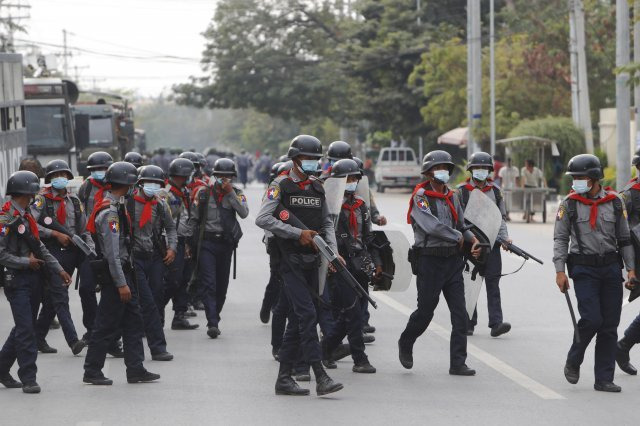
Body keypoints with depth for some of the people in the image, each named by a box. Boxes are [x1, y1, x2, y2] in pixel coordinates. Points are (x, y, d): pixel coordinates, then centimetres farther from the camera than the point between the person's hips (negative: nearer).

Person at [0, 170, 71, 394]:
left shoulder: (27, 217, 16)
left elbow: (40, 248, 20)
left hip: (33, 278, 9)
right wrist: (26, 262, -14)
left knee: (24, 328, 13)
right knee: (25, 329, -10)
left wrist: (59, 270, 13)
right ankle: (28, 378, -8)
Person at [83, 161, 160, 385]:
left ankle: (136, 369, 14)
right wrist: (121, 283, -23)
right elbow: (112, 252, -23)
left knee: (133, 323, 11)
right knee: (106, 325, -3)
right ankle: (92, 371, 4)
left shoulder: (116, 207, 14)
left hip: (124, 272, 10)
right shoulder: (109, 212, -19)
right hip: (114, 274, -10)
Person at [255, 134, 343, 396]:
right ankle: (321, 377, -18)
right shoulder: (281, 186, -4)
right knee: (306, 314, -14)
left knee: (298, 319, 8)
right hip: (290, 261, -7)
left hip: (311, 262, 7)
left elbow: (327, 223, 17)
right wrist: (298, 233, -18)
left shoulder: (318, 188, 15)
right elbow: (262, 219, -14)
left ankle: (284, 378, 13)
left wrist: (333, 252, 0)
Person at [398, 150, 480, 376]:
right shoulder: (421, 197, -8)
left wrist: (473, 239, -2)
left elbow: (461, 226, 19)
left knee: (460, 313, -2)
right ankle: (406, 343, 31)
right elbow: (431, 226, -22)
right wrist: (458, 237, -10)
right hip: (429, 261, -6)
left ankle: (458, 363, 1)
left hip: (453, 261, 6)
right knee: (425, 310, 3)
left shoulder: (451, 197, 13)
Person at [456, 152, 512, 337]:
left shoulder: (495, 191, 12)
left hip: (492, 245, 2)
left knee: (493, 283, -6)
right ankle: (468, 324, 12)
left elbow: (501, 218, 12)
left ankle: (496, 323, -13)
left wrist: (504, 238, -3)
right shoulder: (461, 191, 3)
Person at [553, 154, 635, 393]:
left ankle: (604, 379, 7)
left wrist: (631, 269, 5)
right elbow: (560, 239, 2)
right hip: (584, 270, -3)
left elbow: (624, 238, 11)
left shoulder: (615, 202, 6)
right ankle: (573, 361, 10)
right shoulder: (569, 205, 0)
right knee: (591, 319, -15)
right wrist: (560, 271, -6)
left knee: (610, 326, 1)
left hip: (611, 268, 3)